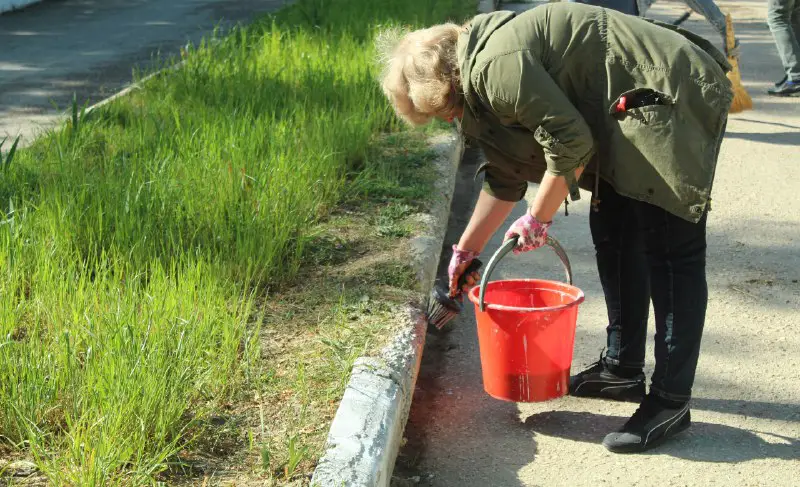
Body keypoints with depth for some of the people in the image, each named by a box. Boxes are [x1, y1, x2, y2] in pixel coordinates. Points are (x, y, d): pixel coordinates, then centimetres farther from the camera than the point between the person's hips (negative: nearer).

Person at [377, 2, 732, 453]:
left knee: (671, 253, -9)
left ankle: (671, 401, -5)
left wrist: (538, 219, -8)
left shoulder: (495, 65, -20)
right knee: (613, 235, 16)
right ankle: (623, 369, 26)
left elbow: (570, 143, -21)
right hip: (633, 116, 11)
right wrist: (466, 251, 25)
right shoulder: (481, 77, 13)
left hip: (673, 101, -11)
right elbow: (504, 177, 20)